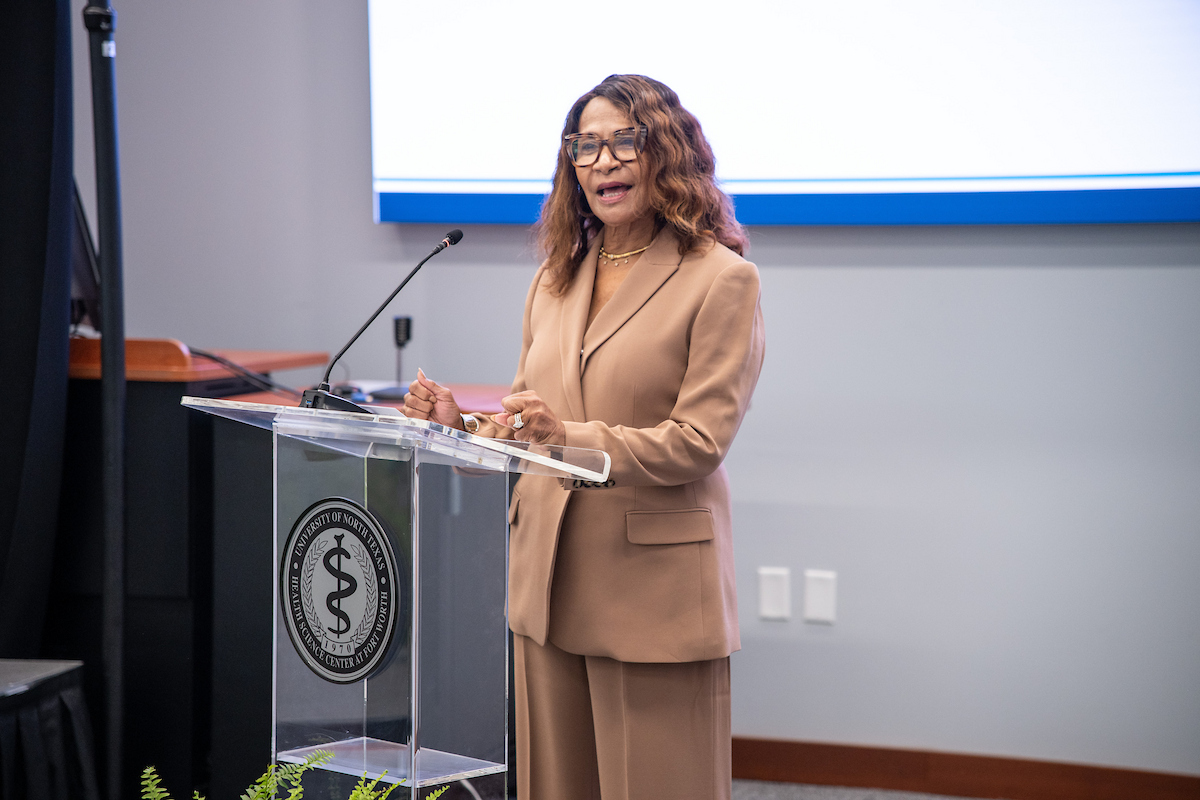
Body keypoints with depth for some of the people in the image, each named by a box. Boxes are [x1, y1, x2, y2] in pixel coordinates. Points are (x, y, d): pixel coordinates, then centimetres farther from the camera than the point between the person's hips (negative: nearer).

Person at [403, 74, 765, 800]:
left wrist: (573, 438, -26)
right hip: (551, 584, 6)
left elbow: (697, 442, -14)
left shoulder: (722, 279, -6)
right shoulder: (556, 278, 15)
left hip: (655, 588, -6)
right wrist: (460, 425, -2)